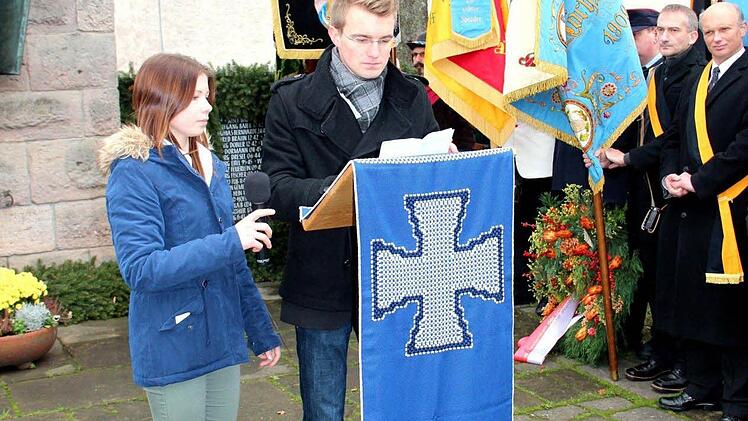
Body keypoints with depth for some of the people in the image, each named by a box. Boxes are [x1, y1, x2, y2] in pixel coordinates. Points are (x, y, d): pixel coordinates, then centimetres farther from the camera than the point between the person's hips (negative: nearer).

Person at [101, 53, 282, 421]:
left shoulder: (210, 166, 9)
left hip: (223, 344, 7)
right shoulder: (134, 172, -13)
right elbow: (140, 270, -23)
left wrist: (262, 332, 17)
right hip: (173, 353, -7)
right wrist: (232, 240, -26)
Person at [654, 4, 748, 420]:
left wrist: (699, 181, -15)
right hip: (692, 207, 7)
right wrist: (672, 175, 3)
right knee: (695, 300, 13)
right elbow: (675, 134, 20)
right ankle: (703, 387, 27)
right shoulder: (698, 79, 17)